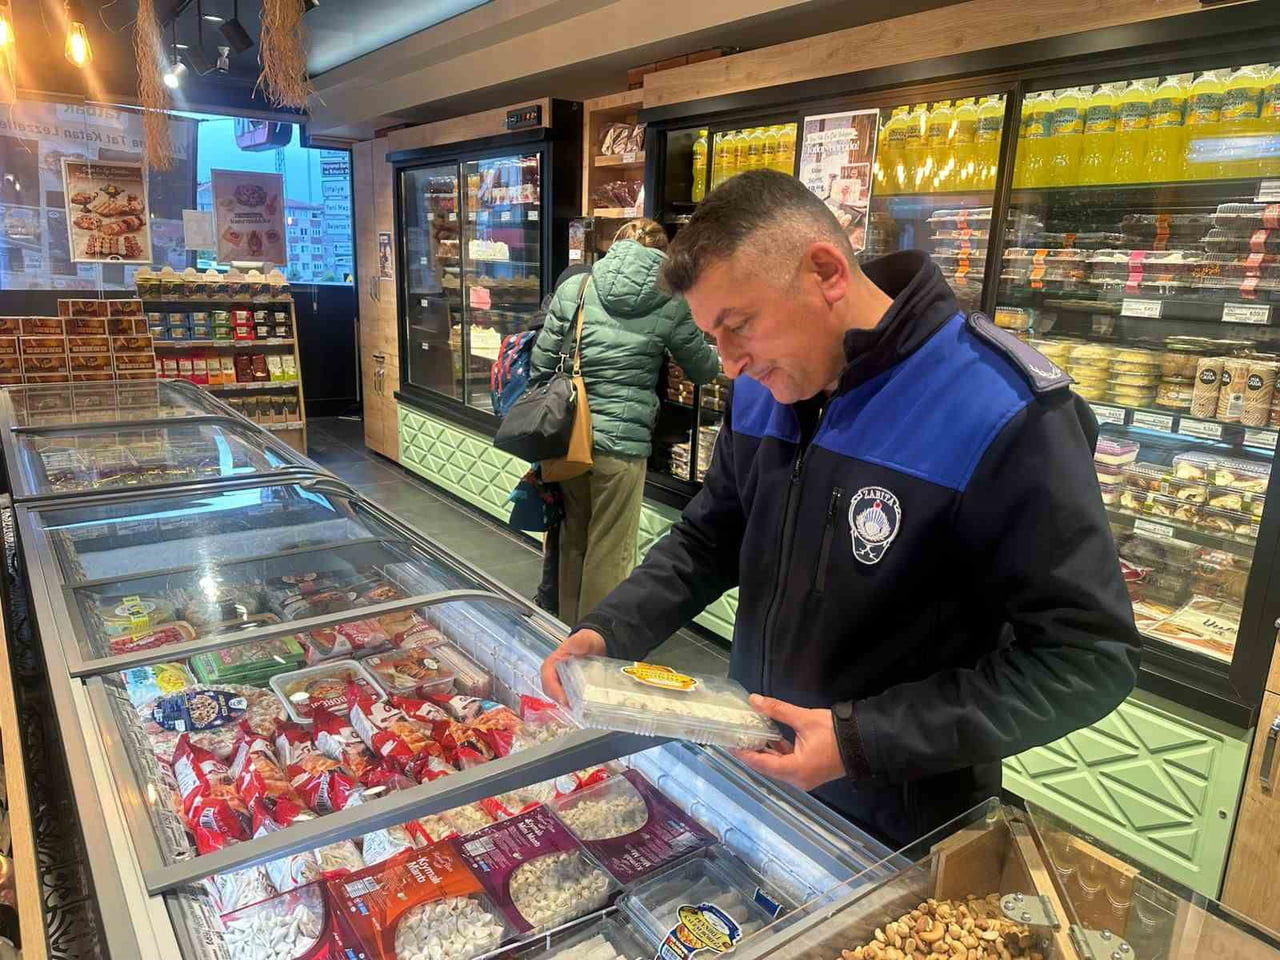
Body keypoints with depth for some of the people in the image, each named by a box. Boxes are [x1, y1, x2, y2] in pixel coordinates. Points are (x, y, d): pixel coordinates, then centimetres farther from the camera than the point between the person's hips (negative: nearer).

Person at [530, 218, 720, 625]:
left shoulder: (574, 288, 5)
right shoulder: (671, 302, -1)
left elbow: (542, 364, 3)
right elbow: (702, 369, 11)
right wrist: (718, 355, 34)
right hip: (621, 441, -4)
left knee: (572, 541, 20)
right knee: (609, 553, 9)